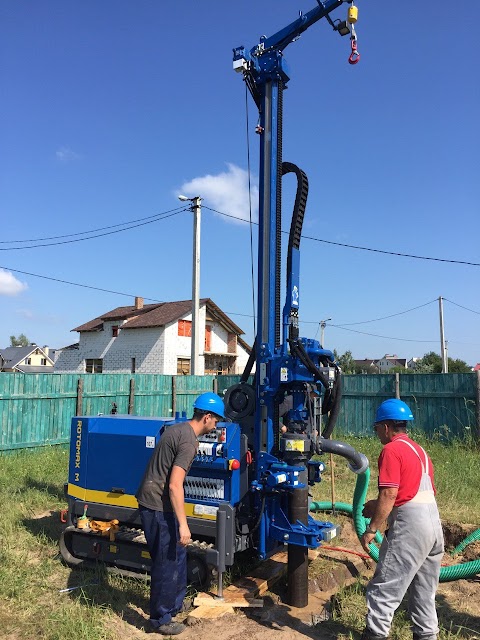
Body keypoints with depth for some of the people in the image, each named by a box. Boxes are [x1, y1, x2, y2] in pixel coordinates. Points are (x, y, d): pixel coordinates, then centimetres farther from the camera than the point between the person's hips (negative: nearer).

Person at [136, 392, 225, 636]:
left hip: (149, 500, 10)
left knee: (177, 555, 21)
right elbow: (175, 485, -25)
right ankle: (160, 620, 19)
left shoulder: (176, 429, 9)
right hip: (159, 507, -10)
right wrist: (182, 524, -22)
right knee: (167, 563, 4)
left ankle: (175, 604, 37)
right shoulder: (189, 441, -20)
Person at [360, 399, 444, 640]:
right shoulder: (419, 450, 17)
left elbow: (389, 494, -18)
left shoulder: (391, 450, -10)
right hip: (434, 524, 9)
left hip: (409, 527, -9)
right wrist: (379, 506, 19)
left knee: (383, 589, -2)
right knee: (424, 592, 19)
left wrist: (371, 529, -12)